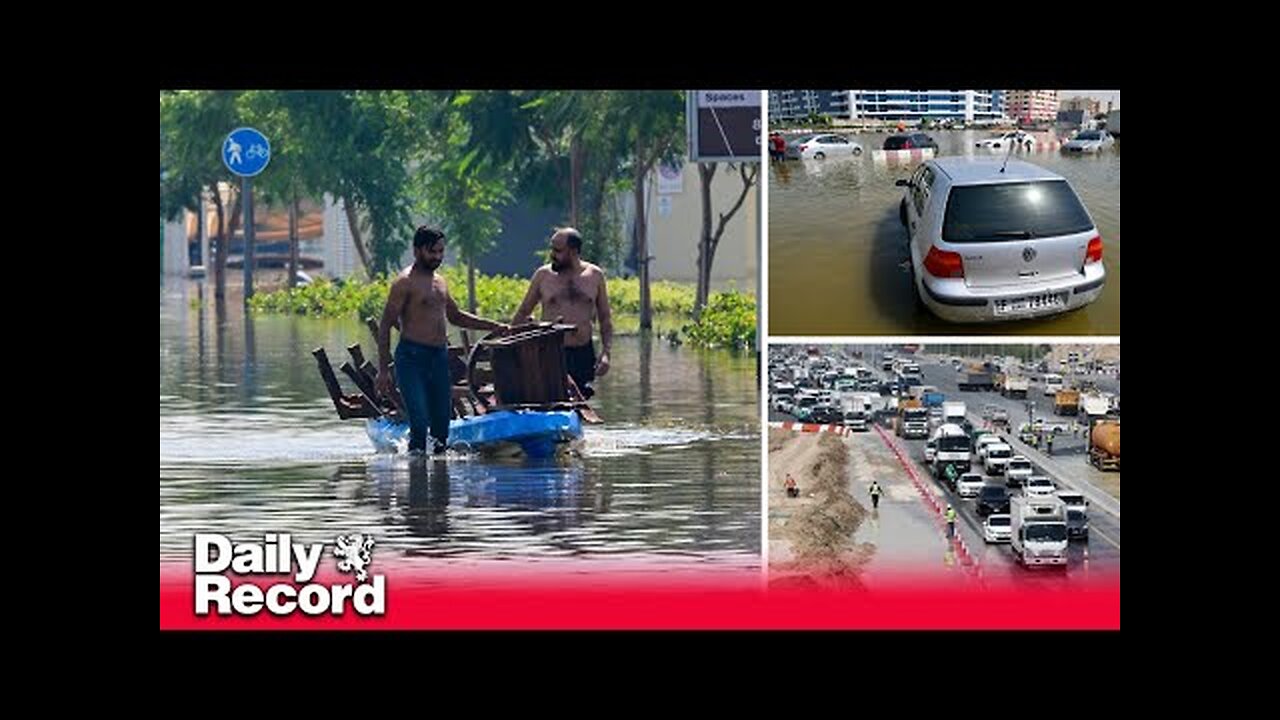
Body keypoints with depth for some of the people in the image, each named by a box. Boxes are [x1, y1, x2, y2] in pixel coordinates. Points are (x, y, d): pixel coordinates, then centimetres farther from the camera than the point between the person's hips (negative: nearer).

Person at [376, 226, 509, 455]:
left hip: (440, 358, 7)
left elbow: (455, 316, 32)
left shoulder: (440, 282, 17)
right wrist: (383, 370, -14)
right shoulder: (405, 282, -7)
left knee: (441, 425, 6)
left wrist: (495, 327, 25)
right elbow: (386, 325, -9)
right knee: (420, 424, -16)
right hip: (412, 358, -7)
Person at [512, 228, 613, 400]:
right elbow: (523, 312, 11)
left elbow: (605, 317, 11)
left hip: (583, 354, 2)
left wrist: (606, 353, 0)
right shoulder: (543, 275, 2)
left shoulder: (594, 275, 5)